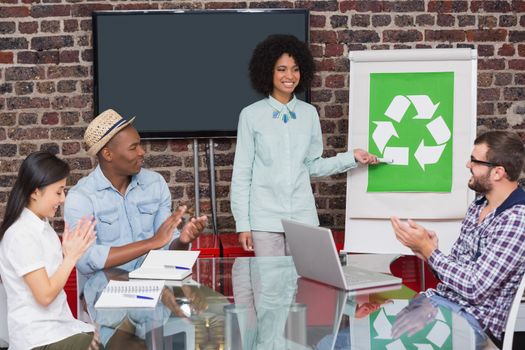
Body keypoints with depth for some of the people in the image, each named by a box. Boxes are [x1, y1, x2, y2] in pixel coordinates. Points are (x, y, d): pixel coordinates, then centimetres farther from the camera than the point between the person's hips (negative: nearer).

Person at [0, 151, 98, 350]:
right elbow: (45, 294, -18)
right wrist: (72, 255, -11)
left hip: (58, 328, 8)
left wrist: (68, 251, 0)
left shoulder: (41, 225, 9)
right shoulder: (22, 235, -17)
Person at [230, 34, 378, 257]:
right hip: (265, 218, -3)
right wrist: (243, 224, -4)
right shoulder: (251, 115, -3)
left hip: (303, 217, 3)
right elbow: (242, 173, -1)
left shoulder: (309, 113, 6)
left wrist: (352, 157, 2)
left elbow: (313, 166, 12)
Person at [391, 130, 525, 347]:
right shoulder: (478, 206, 10)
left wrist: (427, 248, -16)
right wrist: (429, 253, -6)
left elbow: (474, 288, -22)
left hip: (472, 317, -8)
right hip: (439, 299, 8)